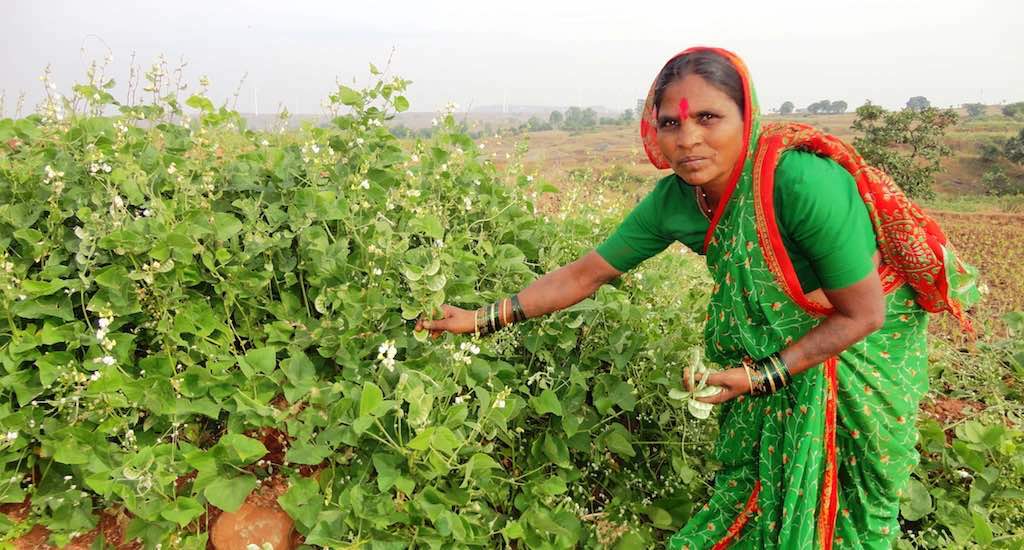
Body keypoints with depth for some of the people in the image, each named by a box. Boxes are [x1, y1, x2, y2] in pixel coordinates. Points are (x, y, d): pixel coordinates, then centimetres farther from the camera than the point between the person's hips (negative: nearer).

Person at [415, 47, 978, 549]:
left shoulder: (804, 183, -37)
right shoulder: (672, 201, -20)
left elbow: (863, 314, -26)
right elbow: (585, 273, -12)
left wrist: (763, 376, -26)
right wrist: (484, 317, -12)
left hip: (867, 346, -4)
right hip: (768, 350, 4)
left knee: (852, 505, 13)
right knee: (748, 479, 17)